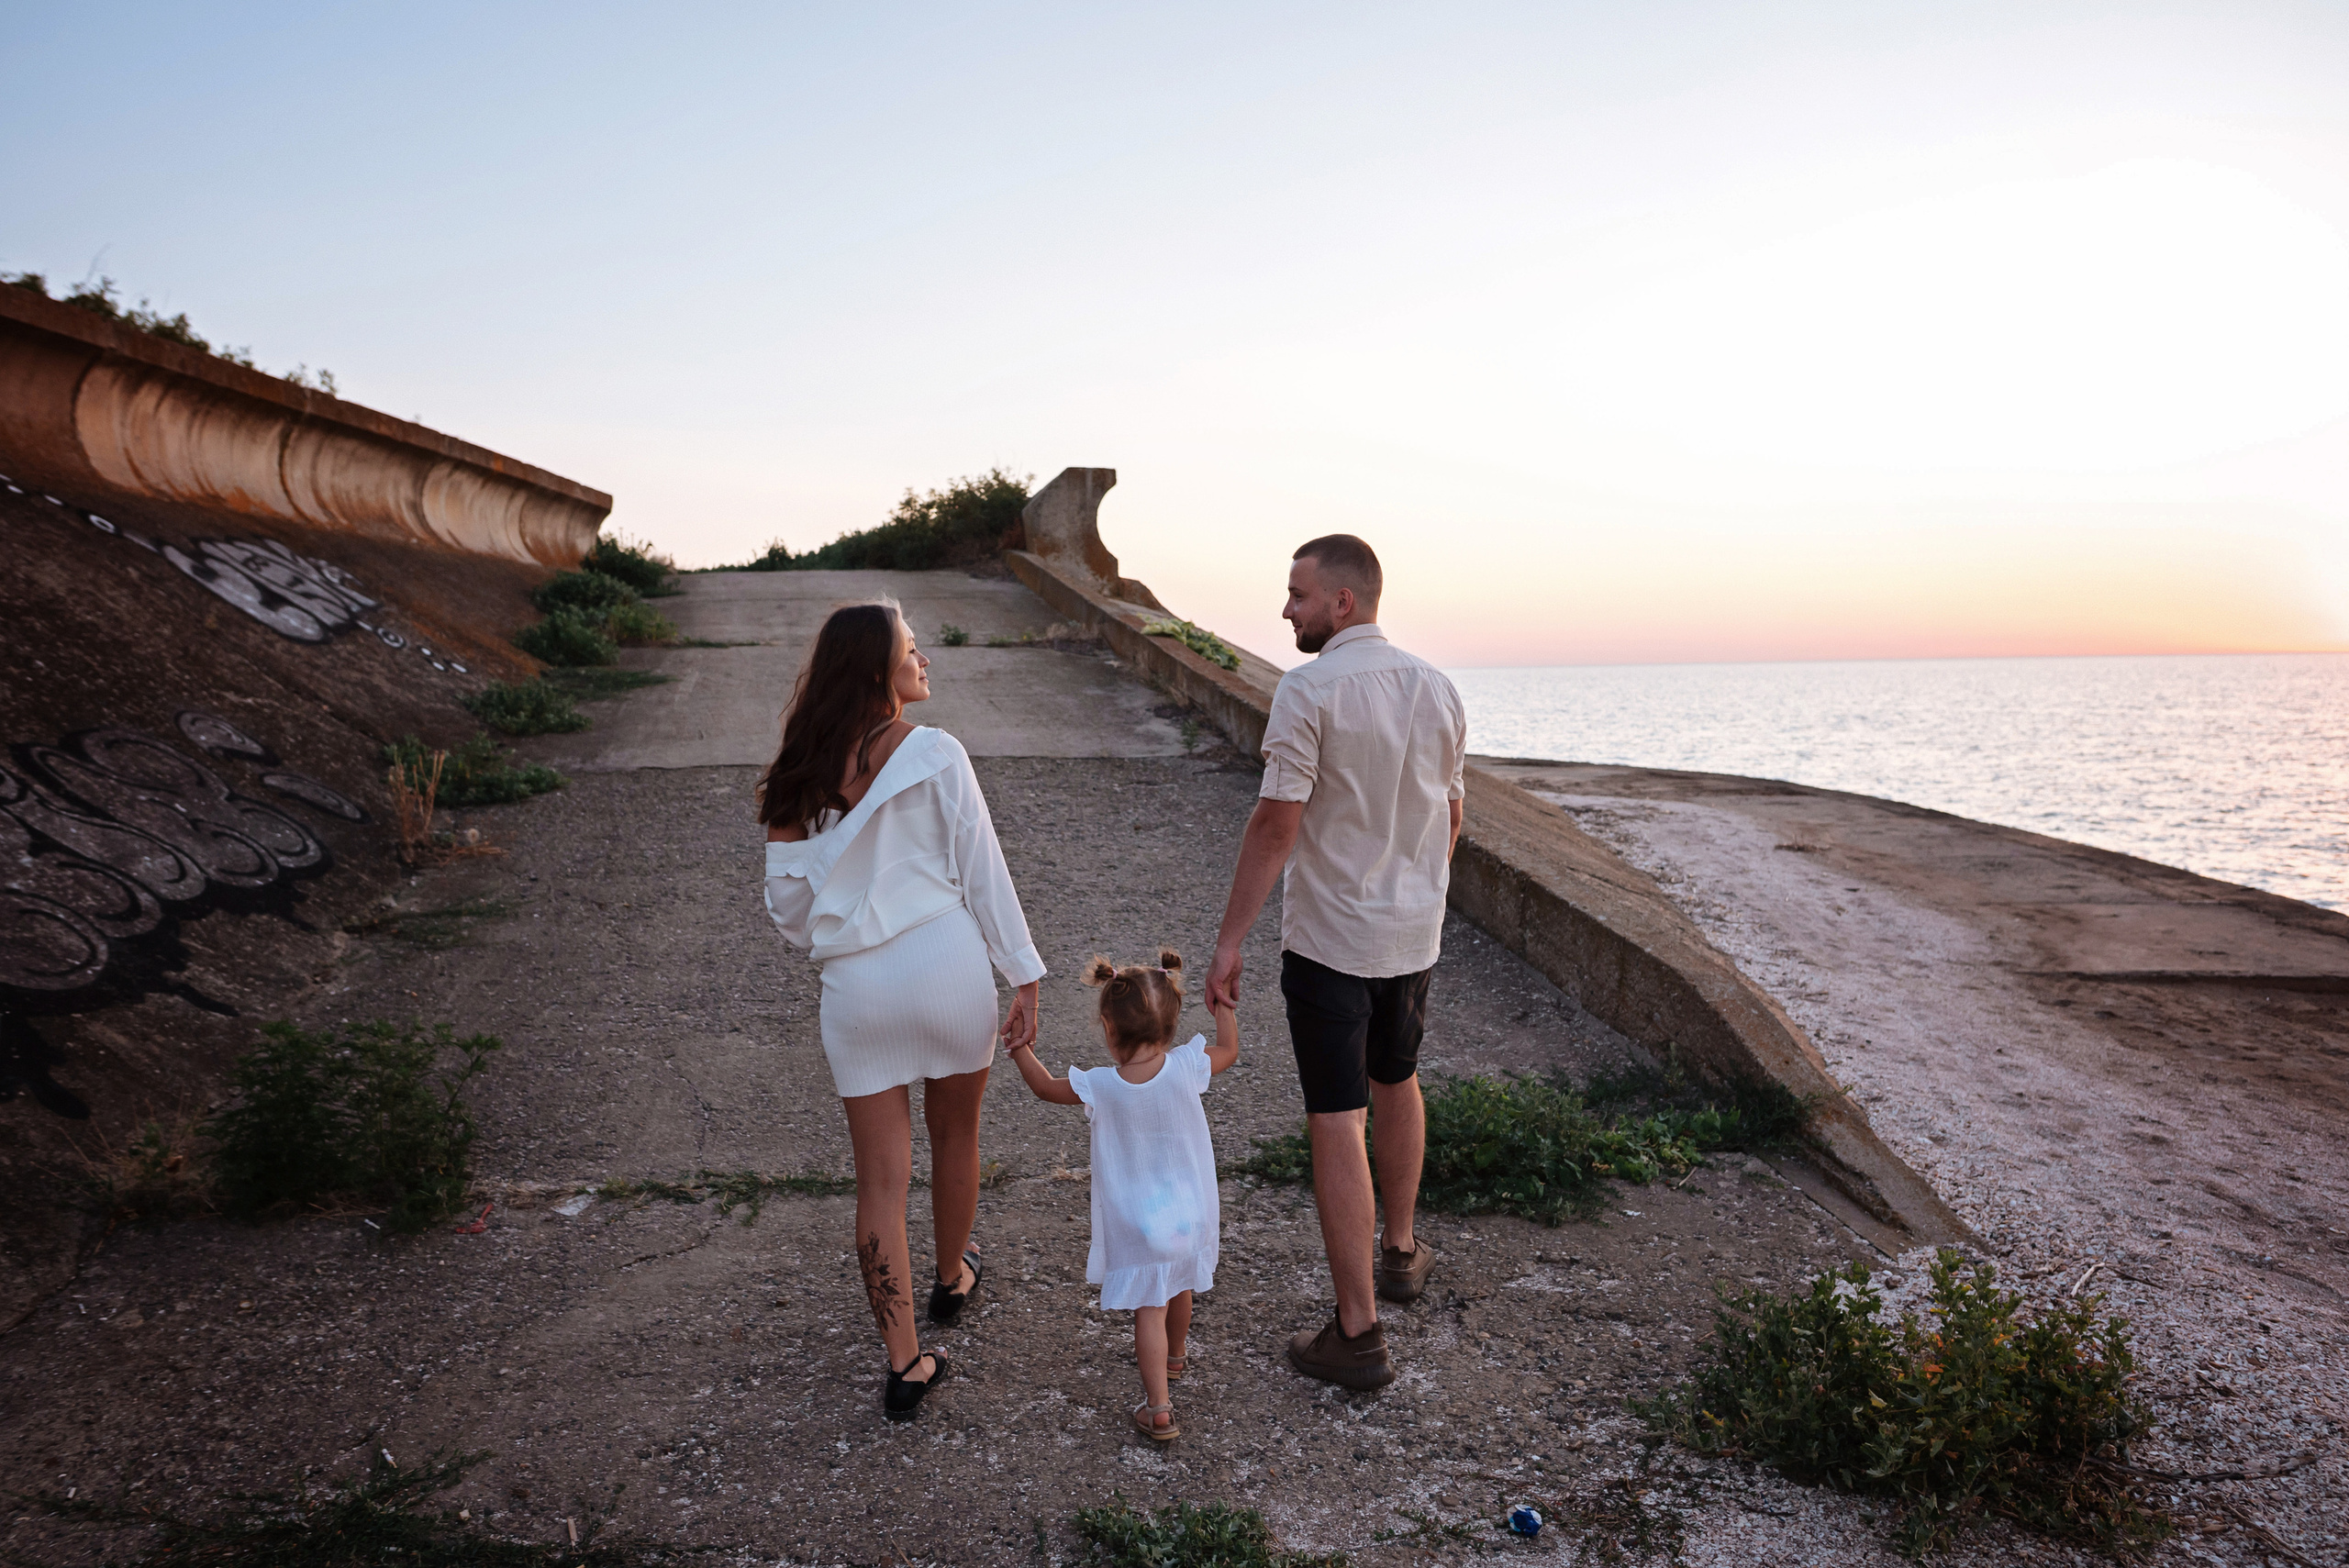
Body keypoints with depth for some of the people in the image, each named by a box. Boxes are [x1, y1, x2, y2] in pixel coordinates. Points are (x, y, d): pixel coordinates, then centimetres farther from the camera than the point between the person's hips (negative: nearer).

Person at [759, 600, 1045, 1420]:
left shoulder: (798, 776, 4)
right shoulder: (935, 754, -8)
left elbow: (787, 900, 7)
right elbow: (982, 871, -7)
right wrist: (1024, 975, -3)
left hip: (855, 986, 2)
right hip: (947, 962, -2)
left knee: (881, 1177, 9)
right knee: (955, 1136, 23)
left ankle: (905, 1362, 14)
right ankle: (952, 1277, 46)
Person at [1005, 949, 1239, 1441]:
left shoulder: (1100, 1087, -22)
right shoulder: (1186, 1068, -20)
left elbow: (1046, 1087, -2)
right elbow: (1229, 1049, 2)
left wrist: (1019, 1048, 12)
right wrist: (1223, 1003, 14)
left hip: (1138, 1225, -3)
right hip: (1191, 1212, 3)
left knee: (1149, 1310, 6)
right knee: (1178, 1287, 27)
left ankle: (1159, 1410, 7)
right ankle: (1175, 1355, 52)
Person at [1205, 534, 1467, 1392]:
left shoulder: (1308, 691, -17)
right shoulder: (1436, 688, 4)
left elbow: (1276, 825, -20)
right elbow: (1449, 816, 12)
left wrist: (1229, 942, -14)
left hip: (1329, 940, -7)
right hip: (1414, 934, 7)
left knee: (1336, 1124, -1)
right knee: (1396, 1082, 26)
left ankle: (1357, 1334, 5)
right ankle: (1400, 1250, 43)